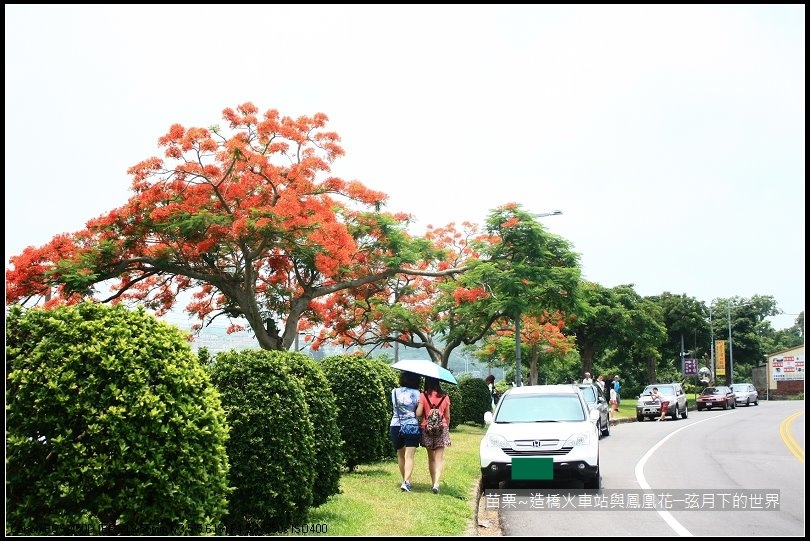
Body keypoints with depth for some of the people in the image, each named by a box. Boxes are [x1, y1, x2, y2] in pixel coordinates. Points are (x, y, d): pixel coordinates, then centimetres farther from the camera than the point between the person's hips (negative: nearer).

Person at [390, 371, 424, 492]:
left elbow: (395, 406, 13)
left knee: (400, 455, 18)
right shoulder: (417, 394, -5)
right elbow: (419, 414, -8)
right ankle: (406, 482, -18)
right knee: (409, 456, -5)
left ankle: (405, 480, 27)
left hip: (396, 426, 3)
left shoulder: (395, 392, 5)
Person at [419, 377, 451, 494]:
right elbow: (447, 417, 6)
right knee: (439, 458, -1)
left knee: (431, 458, 14)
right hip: (441, 428, 0)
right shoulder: (445, 397, 0)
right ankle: (436, 483, -16)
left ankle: (433, 482, 22)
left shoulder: (423, 396, -7)